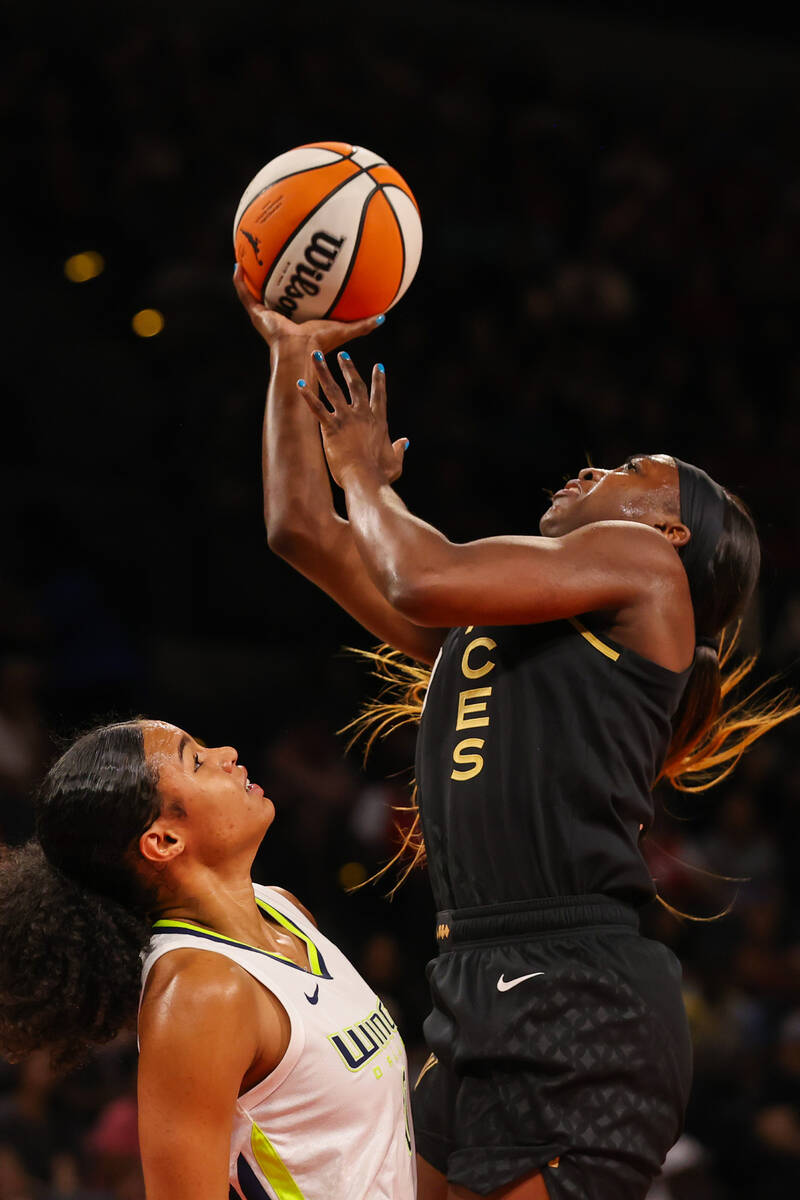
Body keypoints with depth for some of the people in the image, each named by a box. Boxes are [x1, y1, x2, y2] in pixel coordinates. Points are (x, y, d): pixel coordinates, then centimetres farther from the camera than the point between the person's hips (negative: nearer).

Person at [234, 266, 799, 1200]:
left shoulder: (642, 564, 4)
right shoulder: (478, 625, 25)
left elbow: (424, 579, -9)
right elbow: (302, 532, 30)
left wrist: (364, 475, 11)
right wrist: (292, 356, 30)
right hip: (489, 1004, 8)